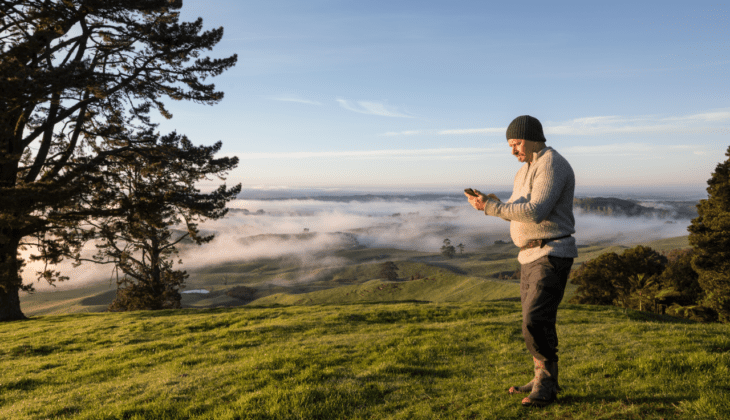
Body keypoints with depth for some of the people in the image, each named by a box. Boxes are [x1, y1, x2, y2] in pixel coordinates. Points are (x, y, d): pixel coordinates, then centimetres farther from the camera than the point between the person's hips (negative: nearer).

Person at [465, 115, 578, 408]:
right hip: (530, 255, 10)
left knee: (536, 321, -13)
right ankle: (543, 381, 24)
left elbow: (535, 212, -25)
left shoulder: (552, 165, -15)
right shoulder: (526, 170, 17)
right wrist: (491, 203, -1)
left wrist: (490, 207, -22)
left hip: (552, 255, -10)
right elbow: (519, 211, 17)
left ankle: (545, 385, 1)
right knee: (535, 321, 13)